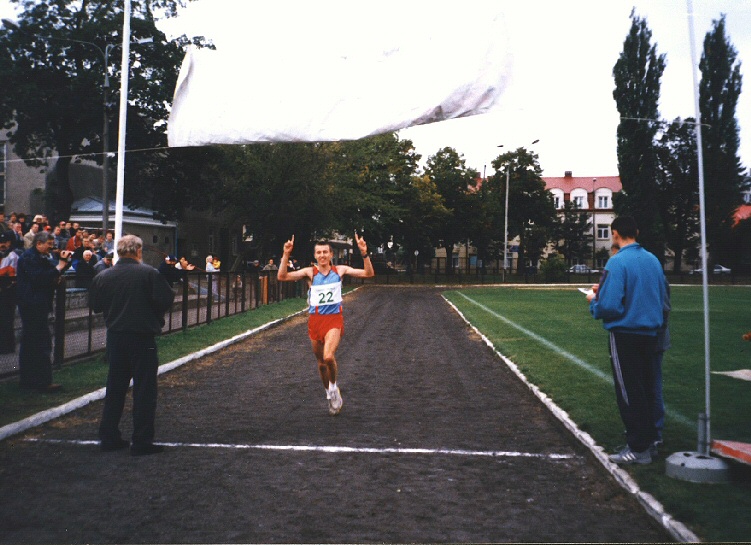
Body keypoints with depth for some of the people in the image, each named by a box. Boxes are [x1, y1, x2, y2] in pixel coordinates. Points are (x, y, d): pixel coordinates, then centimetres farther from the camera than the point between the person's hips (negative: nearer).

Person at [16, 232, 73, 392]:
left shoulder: (40, 257, 17)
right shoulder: (29, 257, -13)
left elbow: (48, 276, 16)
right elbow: (39, 278, -25)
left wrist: (63, 262, 2)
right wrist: (59, 267, -23)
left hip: (36, 305, 11)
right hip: (33, 305, -11)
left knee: (29, 343, 15)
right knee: (42, 343, -11)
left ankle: (28, 380, 24)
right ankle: (43, 382, -8)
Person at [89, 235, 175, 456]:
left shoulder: (103, 276, 1)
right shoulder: (150, 273, -11)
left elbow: (95, 305, 7)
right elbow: (165, 300, -14)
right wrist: (154, 316, 5)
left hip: (115, 337, 5)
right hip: (142, 338, -4)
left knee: (114, 388, 16)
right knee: (144, 390, 3)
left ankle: (108, 437, 22)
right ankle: (142, 442, 5)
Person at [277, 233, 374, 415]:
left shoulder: (340, 270, 1)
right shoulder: (310, 272, -1)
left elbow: (368, 273, -3)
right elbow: (282, 277, -9)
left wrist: (364, 253, -16)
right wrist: (286, 255, -18)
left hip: (334, 320, -2)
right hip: (315, 320, 2)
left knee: (329, 357, -25)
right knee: (321, 363, 12)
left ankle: (334, 386, 4)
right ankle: (330, 395, 34)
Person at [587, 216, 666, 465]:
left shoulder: (617, 262, -17)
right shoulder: (653, 260, 6)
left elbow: (609, 306, -23)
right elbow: (661, 299, 16)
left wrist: (594, 301, -1)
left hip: (625, 335, -7)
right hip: (650, 334, 7)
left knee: (629, 393, 1)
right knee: (646, 390, 16)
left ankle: (638, 449, 7)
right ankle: (649, 440, 25)